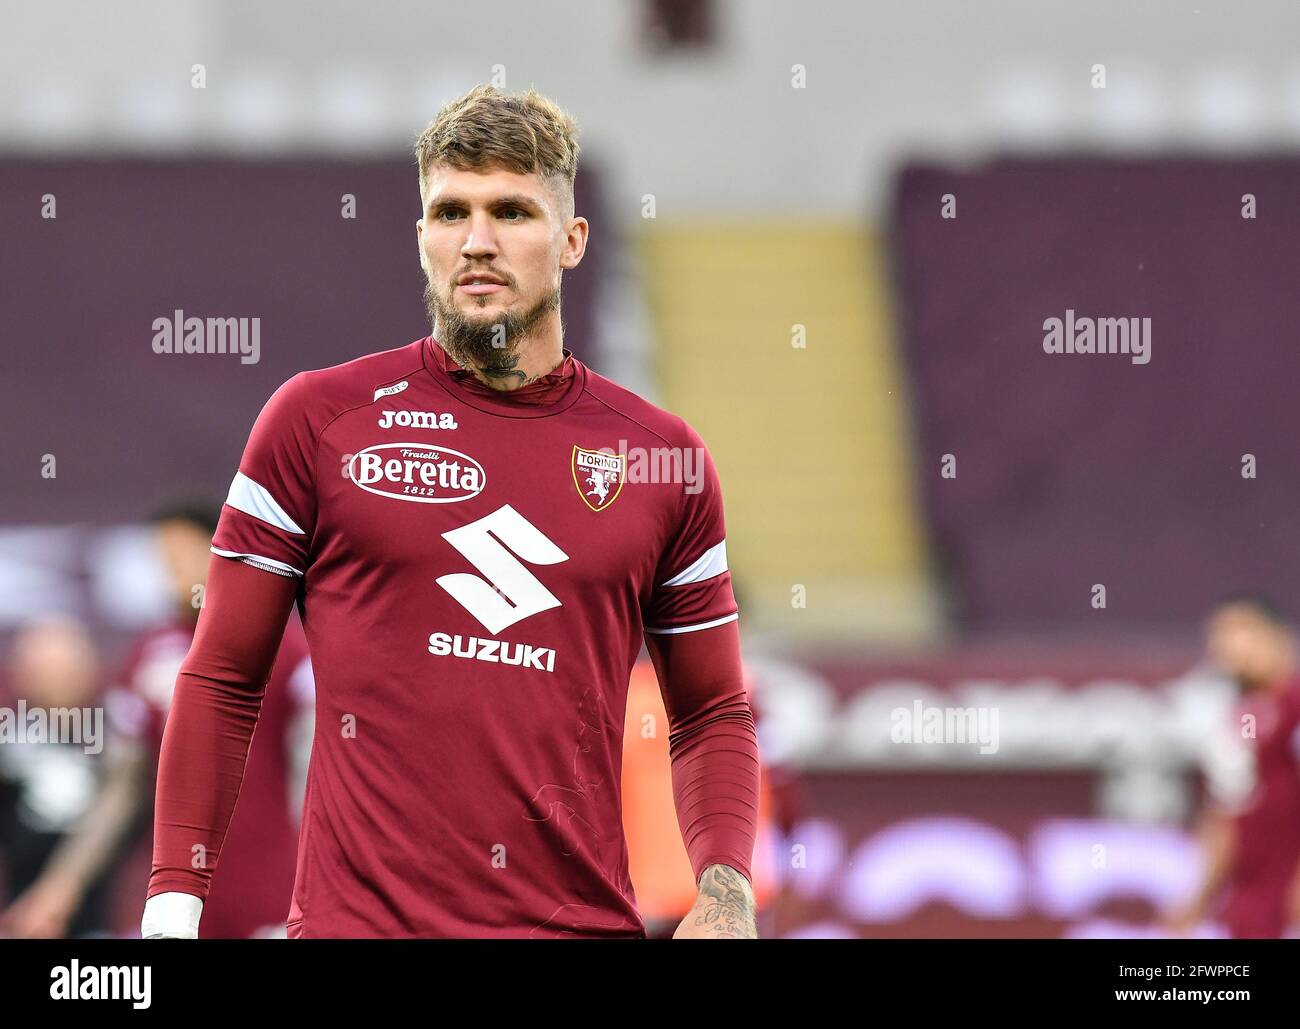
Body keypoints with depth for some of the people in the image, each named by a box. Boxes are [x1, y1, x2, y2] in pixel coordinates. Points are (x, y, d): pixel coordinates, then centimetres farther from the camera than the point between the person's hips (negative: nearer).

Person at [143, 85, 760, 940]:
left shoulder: (664, 458, 8)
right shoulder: (314, 420, 3)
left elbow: (713, 717, 13)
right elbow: (222, 682, 5)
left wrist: (725, 900, -3)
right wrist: (174, 898, -3)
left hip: (584, 917, 2)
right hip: (356, 916, -2)